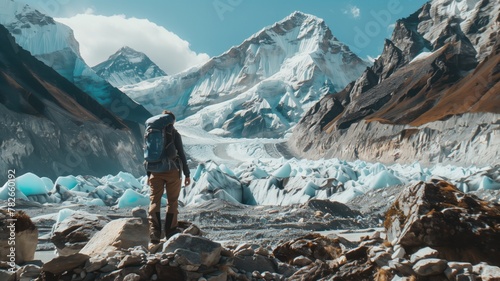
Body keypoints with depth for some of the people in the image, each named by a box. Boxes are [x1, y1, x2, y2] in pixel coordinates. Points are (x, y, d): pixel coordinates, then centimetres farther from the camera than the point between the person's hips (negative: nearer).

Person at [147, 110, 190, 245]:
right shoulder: (174, 134, -3)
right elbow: (181, 154, -5)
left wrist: (148, 174, 16)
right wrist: (187, 174, 0)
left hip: (156, 172, 2)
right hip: (173, 171, -2)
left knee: (154, 201, 3)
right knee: (172, 202, 7)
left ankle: (154, 233, -9)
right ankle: (170, 232, 8)